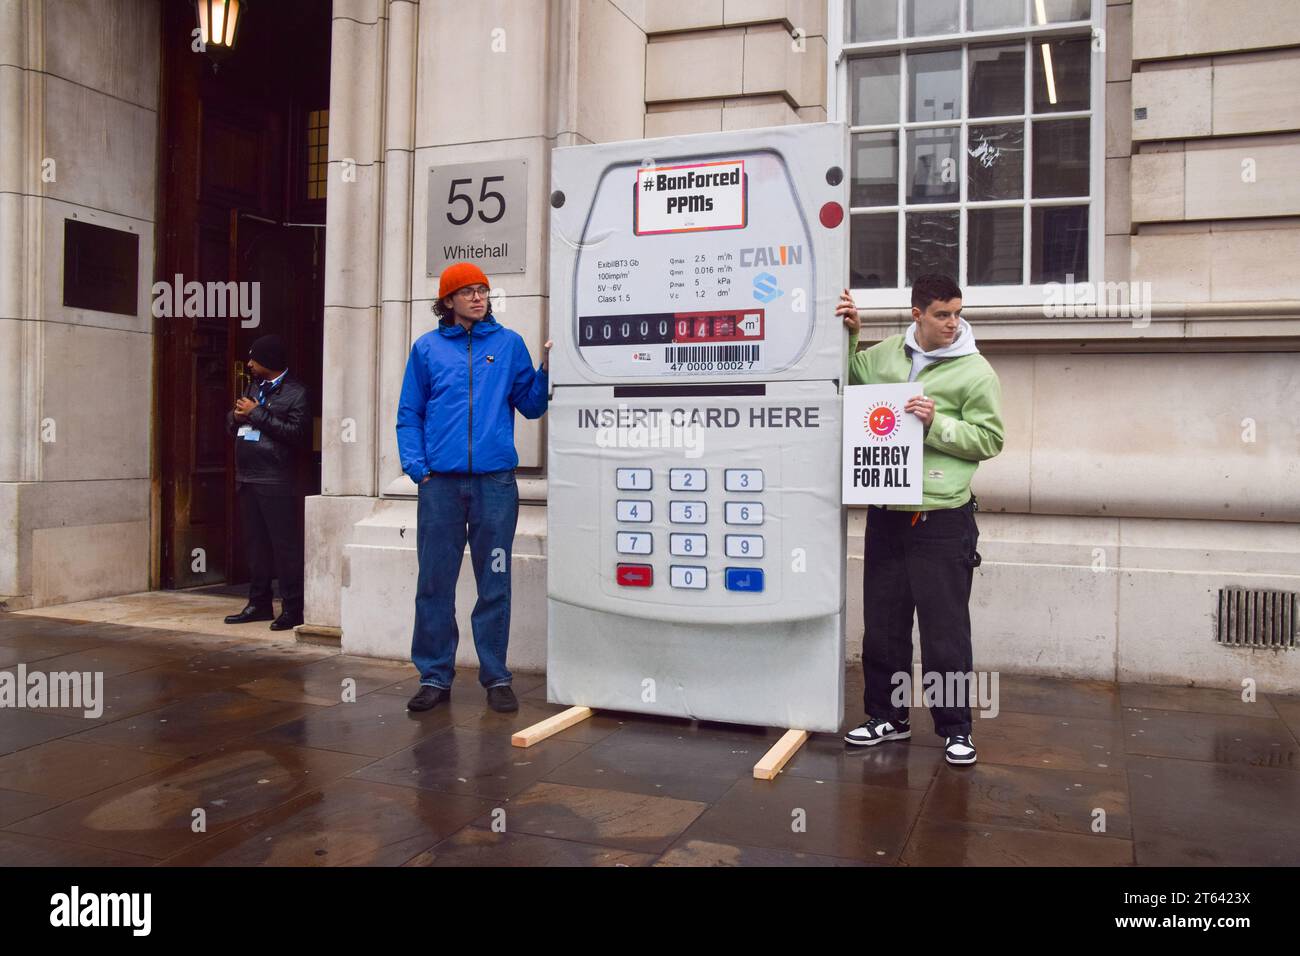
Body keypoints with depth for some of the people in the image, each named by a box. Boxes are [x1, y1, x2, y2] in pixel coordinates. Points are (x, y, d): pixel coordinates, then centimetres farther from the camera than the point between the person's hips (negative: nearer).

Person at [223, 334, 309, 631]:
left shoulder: (295, 392, -5)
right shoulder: (253, 386, 19)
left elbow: (296, 433, -17)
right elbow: (231, 422, 25)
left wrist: (257, 414, -14)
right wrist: (236, 416, 1)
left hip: (276, 482, -8)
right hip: (246, 478, 8)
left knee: (284, 545, -6)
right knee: (255, 543, 12)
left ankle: (292, 608, -3)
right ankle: (259, 603, 21)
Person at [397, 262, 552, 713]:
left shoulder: (509, 343, 9)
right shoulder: (427, 347, 10)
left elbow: (531, 406, 8)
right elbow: (409, 414, 9)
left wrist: (546, 371, -8)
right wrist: (417, 466, -3)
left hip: (495, 481, 0)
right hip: (441, 482, 1)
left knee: (495, 584, 6)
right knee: (435, 584, 6)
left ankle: (496, 677, 16)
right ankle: (435, 676, 18)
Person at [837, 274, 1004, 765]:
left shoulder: (975, 371, -3)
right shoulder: (886, 354, 8)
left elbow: (989, 439, -4)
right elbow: (847, 379, 24)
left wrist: (937, 424, -17)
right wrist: (849, 335, 10)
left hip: (942, 517, -4)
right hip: (886, 512, 5)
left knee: (946, 629, 2)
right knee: (882, 623, 13)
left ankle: (956, 728, 17)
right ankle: (887, 716, 28)